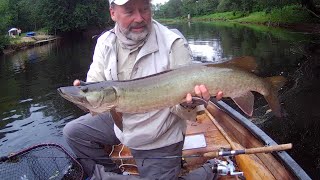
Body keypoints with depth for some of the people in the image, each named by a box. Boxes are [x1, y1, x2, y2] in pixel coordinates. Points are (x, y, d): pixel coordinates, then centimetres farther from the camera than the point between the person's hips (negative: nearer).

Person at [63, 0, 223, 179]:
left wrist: (188, 104, -44)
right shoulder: (105, 43, -8)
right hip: (118, 122, 6)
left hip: (159, 140, -5)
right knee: (73, 131, 12)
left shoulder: (174, 45, -24)